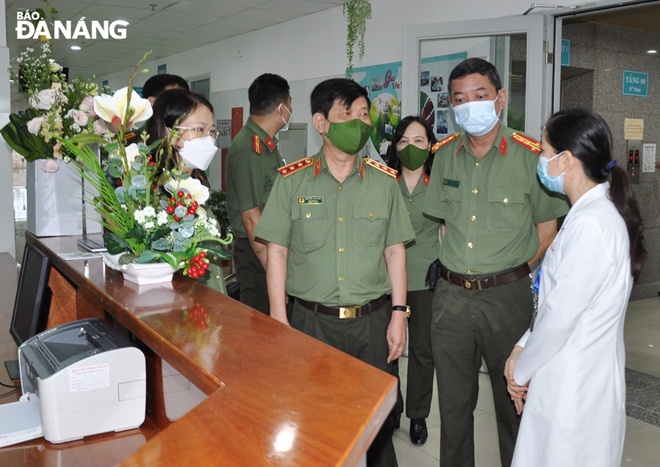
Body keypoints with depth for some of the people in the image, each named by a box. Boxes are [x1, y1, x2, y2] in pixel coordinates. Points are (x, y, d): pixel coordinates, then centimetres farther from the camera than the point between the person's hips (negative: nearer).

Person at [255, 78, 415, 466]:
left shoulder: (384, 180, 3)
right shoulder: (292, 180, -2)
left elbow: (395, 250, 7)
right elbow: (277, 250, 0)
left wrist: (399, 314, 1)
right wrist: (279, 321, -4)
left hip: (372, 321, 2)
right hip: (311, 321, -1)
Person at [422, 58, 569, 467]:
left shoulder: (530, 156, -8)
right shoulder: (444, 155, 5)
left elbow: (548, 230, 0)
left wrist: (514, 275, -1)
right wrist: (458, 270, 8)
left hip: (507, 296, -3)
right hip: (451, 296, 4)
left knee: (513, 399, 12)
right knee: (453, 402, 16)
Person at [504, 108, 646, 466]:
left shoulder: (591, 224, -23)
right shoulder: (593, 211, 9)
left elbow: (560, 315, -22)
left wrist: (522, 370, -8)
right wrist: (523, 348, 6)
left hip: (574, 388, -9)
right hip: (569, 377, 9)